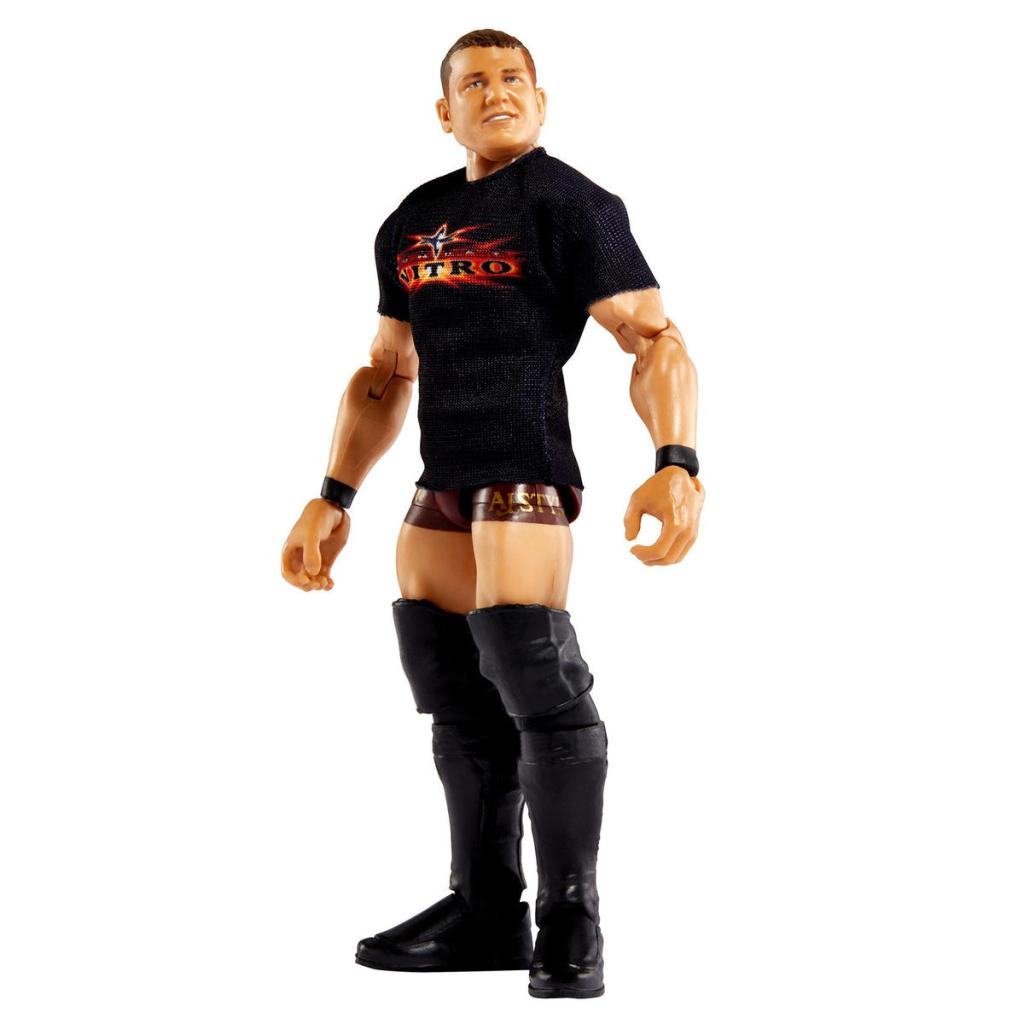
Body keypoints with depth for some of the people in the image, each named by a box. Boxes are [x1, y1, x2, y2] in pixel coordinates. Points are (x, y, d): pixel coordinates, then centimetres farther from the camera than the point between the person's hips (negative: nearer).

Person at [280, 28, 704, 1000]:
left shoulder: (569, 204, -2)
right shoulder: (413, 221, 18)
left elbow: (655, 340, -10)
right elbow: (385, 375, 25)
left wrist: (675, 463, -26)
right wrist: (334, 499, 20)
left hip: (524, 477, -7)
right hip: (442, 485, 8)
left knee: (537, 682, -15)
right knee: (456, 697, 10)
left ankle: (570, 921, -2)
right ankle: (485, 911, 21)